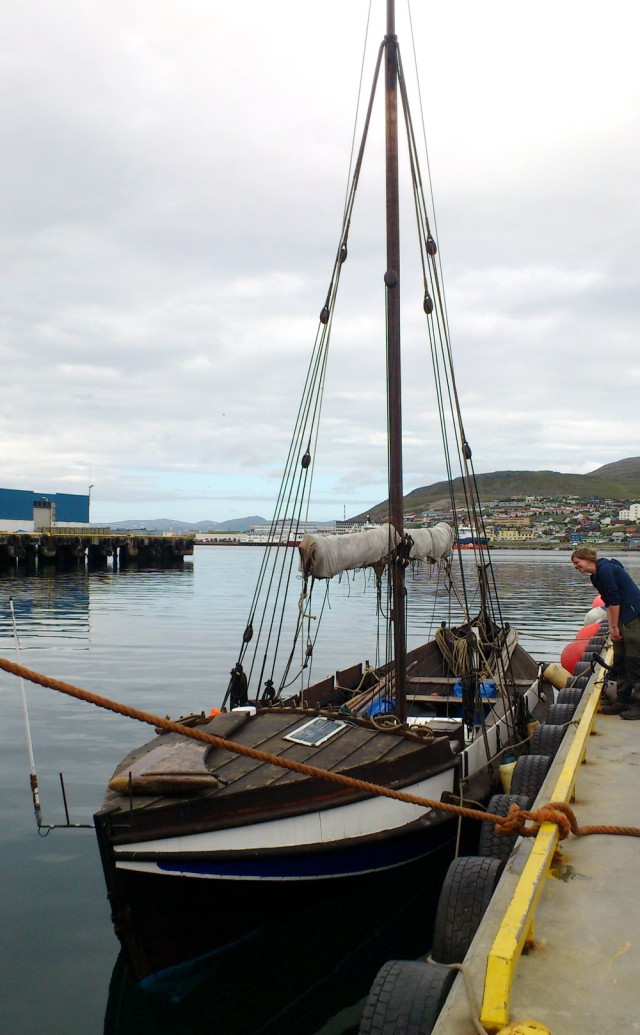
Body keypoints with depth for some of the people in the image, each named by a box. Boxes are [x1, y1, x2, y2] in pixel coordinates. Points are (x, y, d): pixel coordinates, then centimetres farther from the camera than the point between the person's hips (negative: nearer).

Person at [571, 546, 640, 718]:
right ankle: (623, 700, 20)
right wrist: (612, 627, 5)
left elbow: (614, 599, -18)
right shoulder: (596, 576, 14)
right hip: (622, 619, 10)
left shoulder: (606, 569, -16)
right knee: (620, 662, 13)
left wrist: (614, 626, -13)